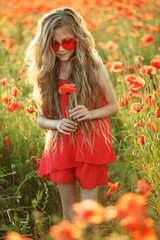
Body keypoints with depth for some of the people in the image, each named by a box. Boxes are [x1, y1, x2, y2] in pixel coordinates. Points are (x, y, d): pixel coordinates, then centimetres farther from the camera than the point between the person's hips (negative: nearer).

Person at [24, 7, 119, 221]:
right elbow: (41, 118, 7)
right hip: (61, 150, 3)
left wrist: (90, 114, -17)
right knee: (68, 211, 12)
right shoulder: (46, 73, 0)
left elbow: (113, 106, 2)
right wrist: (57, 124, -15)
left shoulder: (93, 66, -7)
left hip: (91, 147, -2)